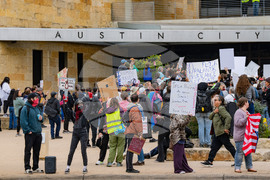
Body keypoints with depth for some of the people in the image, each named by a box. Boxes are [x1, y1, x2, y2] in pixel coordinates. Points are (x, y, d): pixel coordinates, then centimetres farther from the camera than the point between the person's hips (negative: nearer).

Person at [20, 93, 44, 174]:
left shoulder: (37, 108, 14)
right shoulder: (26, 108, -9)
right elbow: (23, 121, -14)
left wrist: (41, 118, 3)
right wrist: (28, 130, -17)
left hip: (38, 133, 7)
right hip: (30, 134, -7)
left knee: (37, 151, 11)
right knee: (28, 151, -4)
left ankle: (35, 167, 18)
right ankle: (27, 168, -1)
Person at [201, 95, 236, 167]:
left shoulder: (221, 108, -12)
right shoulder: (216, 109, 19)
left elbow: (228, 117, -22)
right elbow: (210, 117, 14)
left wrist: (226, 128, -23)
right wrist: (214, 112, -5)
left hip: (222, 132, -10)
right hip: (216, 133, 10)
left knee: (229, 146, -4)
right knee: (214, 147, 7)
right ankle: (209, 161, 8)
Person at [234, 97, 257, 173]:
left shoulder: (246, 112, 18)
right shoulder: (239, 112, -12)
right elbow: (237, 122, -23)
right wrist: (245, 118, -30)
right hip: (240, 137, -9)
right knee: (240, 152, -7)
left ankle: (249, 167, 18)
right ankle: (237, 168, -1)